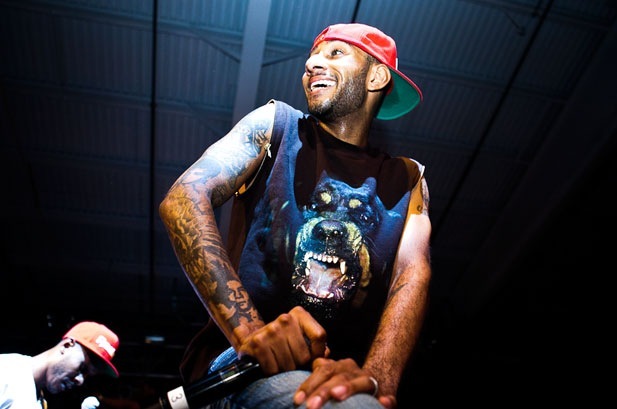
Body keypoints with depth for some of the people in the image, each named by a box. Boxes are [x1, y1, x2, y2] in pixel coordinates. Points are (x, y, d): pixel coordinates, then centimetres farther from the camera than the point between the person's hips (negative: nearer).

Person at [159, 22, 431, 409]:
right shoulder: (277, 123, 7)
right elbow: (183, 198, -7)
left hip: (342, 375, 4)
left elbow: (413, 274, -3)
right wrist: (248, 329, -20)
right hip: (239, 362, -3)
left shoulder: (407, 179, 12)